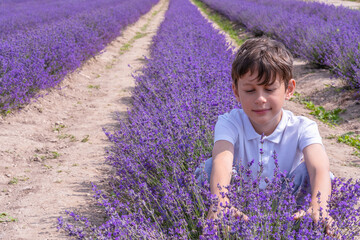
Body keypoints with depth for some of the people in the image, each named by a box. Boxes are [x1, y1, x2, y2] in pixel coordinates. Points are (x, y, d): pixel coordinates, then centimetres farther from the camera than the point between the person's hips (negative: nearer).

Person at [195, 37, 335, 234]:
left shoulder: (302, 128, -12)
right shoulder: (230, 123, -13)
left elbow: (319, 167, -33)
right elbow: (222, 161, -35)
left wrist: (318, 207, -57)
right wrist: (220, 203, -58)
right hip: (238, 209, 0)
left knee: (308, 171, -26)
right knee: (209, 166, -24)